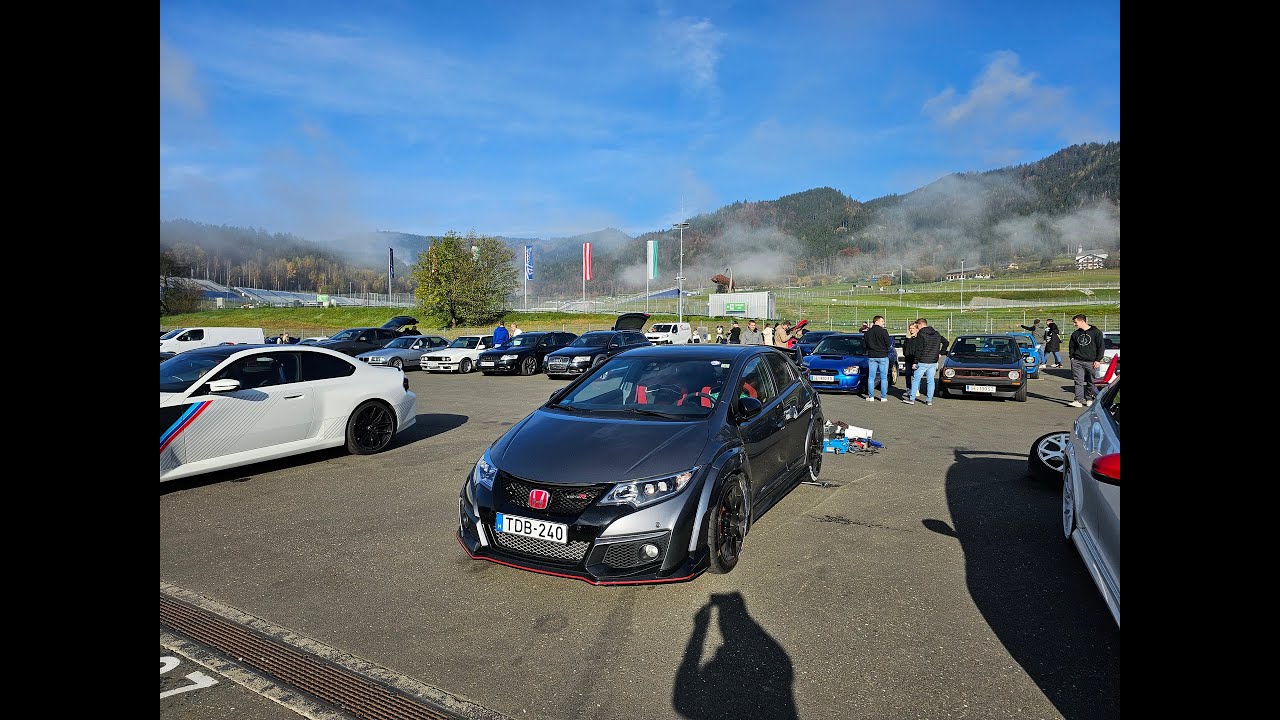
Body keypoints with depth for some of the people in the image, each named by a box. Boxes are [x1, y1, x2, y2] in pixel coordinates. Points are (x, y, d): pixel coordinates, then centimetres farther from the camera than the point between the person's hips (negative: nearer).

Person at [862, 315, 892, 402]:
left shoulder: (868, 332, 3)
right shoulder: (883, 331, -10)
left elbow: (864, 344, 7)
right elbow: (889, 344, -13)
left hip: (871, 357, 4)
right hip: (883, 356, -3)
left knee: (871, 377, 8)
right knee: (884, 378, 4)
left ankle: (871, 397, 7)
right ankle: (883, 397, 4)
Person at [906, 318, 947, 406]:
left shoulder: (920, 334, -9)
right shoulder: (936, 334, 11)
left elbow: (919, 350, -13)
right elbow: (946, 342, 19)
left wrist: (915, 362, -10)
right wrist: (940, 352, 17)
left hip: (923, 362, -6)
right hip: (934, 362, 6)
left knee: (915, 379, 3)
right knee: (931, 381, 8)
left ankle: (912, 399, 4)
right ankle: (929, 400, 7)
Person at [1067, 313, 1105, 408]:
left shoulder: (1096, 332, 0)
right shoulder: (1075, 334, 11)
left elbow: (1101, 347, 0)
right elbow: (1071, 346, 20)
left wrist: (1098, 360, -5)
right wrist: (1072, 357, 6)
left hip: (1091, 362, -2)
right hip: (1077, 362, 2)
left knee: (1091, 382, 6)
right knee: (1078, 381, -6)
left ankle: (1089, 399, 19)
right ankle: (1079, 400, -9)